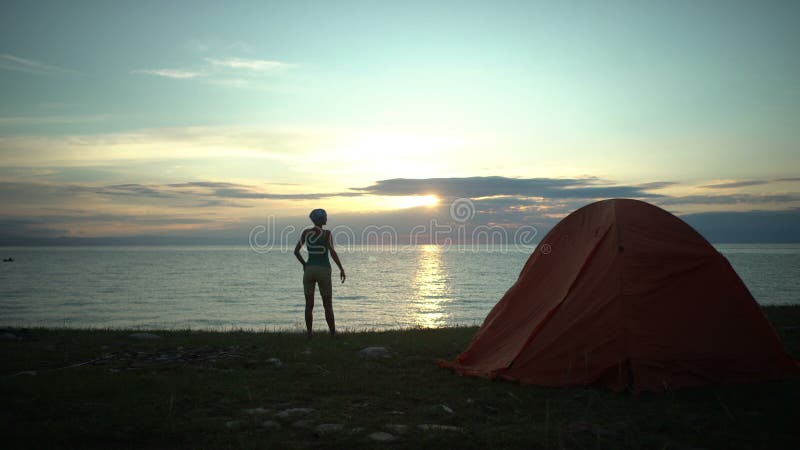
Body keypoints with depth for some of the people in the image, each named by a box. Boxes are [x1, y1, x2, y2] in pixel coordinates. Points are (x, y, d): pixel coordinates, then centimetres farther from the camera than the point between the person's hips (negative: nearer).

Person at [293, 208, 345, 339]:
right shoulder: (326, 233, -9)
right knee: (328, 305, 7)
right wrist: (341, 269, -11)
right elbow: (332, 252, -18)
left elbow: (296, 251, 2)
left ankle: (309, 334, 6)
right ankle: (333, 334, 10)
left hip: (309, 270, 3)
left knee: (309, 305, 7)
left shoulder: (305, 232, 3)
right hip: (323, 271, -3)